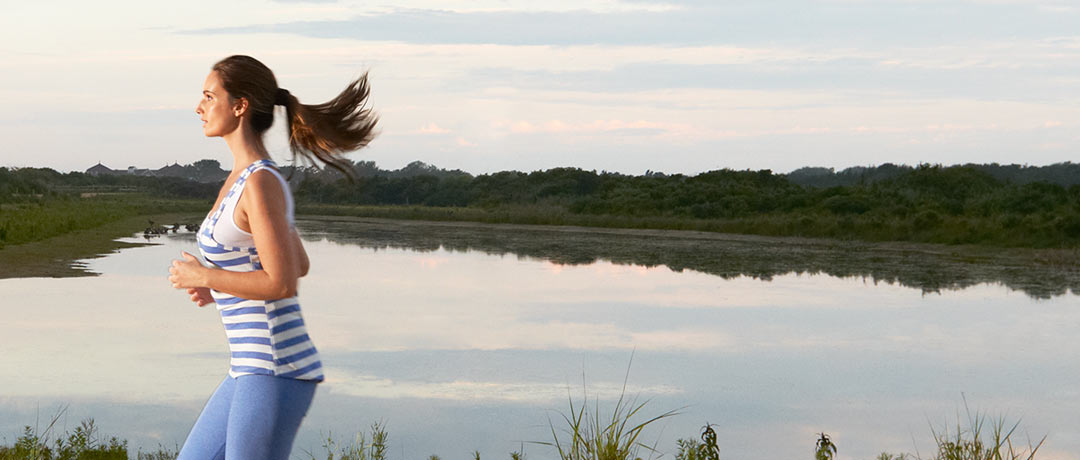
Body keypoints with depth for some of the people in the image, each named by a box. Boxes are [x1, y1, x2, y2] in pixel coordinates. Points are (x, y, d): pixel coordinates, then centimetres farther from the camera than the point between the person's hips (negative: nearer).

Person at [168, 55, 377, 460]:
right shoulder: (256, 178, 14)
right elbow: (299, 265, 24)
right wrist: (218, 285, 17)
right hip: (258, 368, 10)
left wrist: (204, 276, -10)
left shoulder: (261, 183, -16)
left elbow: (283, 284, -22)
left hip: (275, 372, -10)